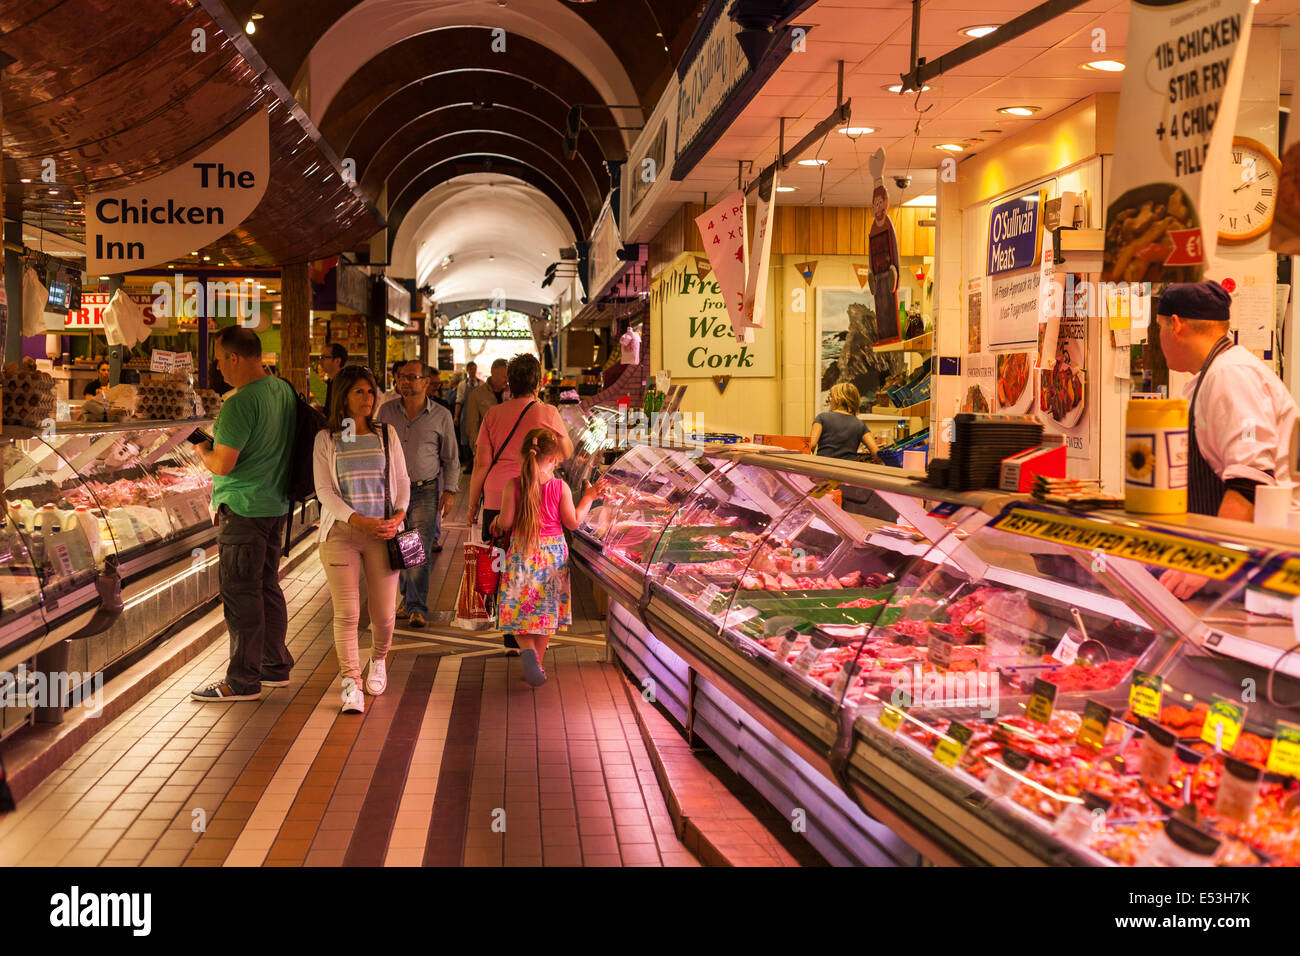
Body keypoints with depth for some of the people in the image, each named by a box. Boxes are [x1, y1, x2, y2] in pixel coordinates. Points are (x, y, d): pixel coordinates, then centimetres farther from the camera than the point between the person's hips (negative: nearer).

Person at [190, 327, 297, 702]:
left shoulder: (239, 403, -20)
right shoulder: (284, 390, 8)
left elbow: (223, 464, -20)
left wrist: (202, 451, 1)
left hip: (243, 509, -9)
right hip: (277, 504, 9)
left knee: (239, 591, -2)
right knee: (267, 586, 16)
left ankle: (242, 680, 3)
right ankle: (275, 666, 25)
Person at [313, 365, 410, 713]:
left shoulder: (386, 434, 10)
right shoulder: (326, 439, 4)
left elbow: (402, 482, 11)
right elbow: (324, 491, -2)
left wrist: (399, 516, -7)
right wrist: (358, 520, -14)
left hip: (383, 532, 2)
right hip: (340, 532, -2)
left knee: (383, 612, 3)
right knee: (346, 612, -7)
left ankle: (378, 661, 32)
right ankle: (350, 684, 0)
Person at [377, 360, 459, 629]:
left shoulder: (441, 416, -1)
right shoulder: (386, 411, 5)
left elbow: (451, 459, 6)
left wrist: (449, 491, -1)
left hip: (425, 490, -3)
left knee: (420, 551, -8)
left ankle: (416, 608, -3)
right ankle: (407, 598, 25)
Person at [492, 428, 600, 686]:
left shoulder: (513, 486, -11)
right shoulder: (560, 486, -9)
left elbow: (505, 523, -8)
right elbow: (573, 522, -3)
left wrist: (497, 520, 15)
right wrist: (588, 498, 9)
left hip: (522, 553, -1)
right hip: (553, 553, 1)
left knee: (518, 608, 9)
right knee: (546, 609, 15)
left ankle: (528, 650, -18)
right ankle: (536, 663, 21)